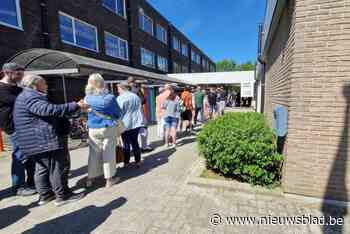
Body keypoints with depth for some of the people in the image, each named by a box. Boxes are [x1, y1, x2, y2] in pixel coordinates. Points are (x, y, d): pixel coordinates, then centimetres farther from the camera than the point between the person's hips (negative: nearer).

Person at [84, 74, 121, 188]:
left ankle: (90, 178, 23)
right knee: (109, 153, 6)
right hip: (109, 128, -2)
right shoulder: (110, 97, -11)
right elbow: (118, 113, 0)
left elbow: (86, 111, 11)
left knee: (94, 153, 13)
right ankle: (109, 179, 15)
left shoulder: (87, 98, -4)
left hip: (93, 129, 3)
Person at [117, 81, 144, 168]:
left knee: (126, 144, 6)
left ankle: (126, 162, 16)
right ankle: (138, 161, 16)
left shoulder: (120, 98, -11)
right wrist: (140, 122, 17)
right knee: (135, 143, 12)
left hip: (125, 124, -5)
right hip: (136, 123, 5)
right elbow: (140, 110, 12)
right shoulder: (136, 96, 9)